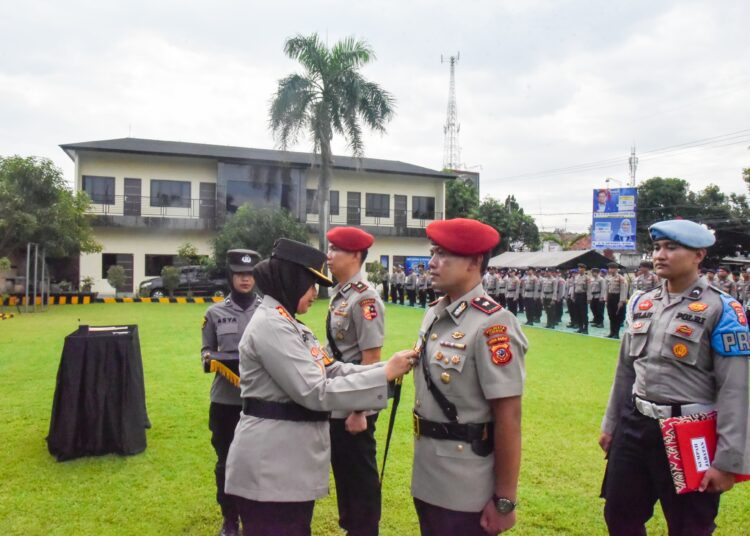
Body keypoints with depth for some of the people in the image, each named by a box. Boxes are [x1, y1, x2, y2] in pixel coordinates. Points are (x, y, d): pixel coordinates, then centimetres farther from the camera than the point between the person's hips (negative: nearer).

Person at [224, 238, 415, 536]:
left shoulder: (289, 324, 12)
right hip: (271, 464, -10)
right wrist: (385, 374, -22)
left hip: (293, 460, 10)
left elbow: (332, 370, 7)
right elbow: (316, 392, -25)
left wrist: (388, 367, -4)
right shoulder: (270, 325, -20)